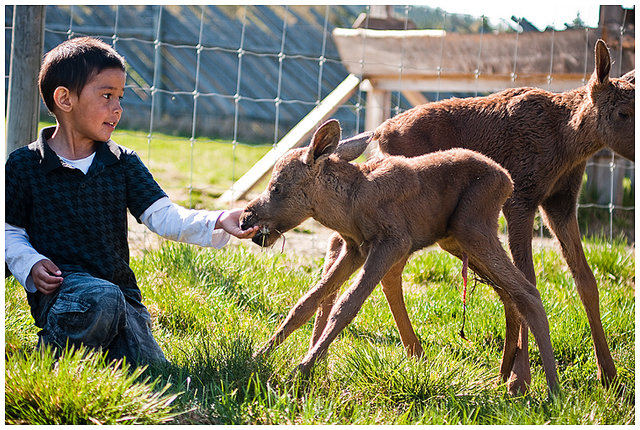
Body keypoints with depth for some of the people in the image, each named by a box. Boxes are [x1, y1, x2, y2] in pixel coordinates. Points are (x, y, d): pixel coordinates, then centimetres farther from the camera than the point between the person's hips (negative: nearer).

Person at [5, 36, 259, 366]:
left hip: (120, 290, 4)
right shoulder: (25, 165, 1)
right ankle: (51, 352, -12)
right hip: (59, 288, -3)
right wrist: (30, 264, -12)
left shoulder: (123, 163, 9)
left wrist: (216, 223, -18)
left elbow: (162, 216, -2)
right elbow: (10, 231, 8)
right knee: (101, 298, -38)